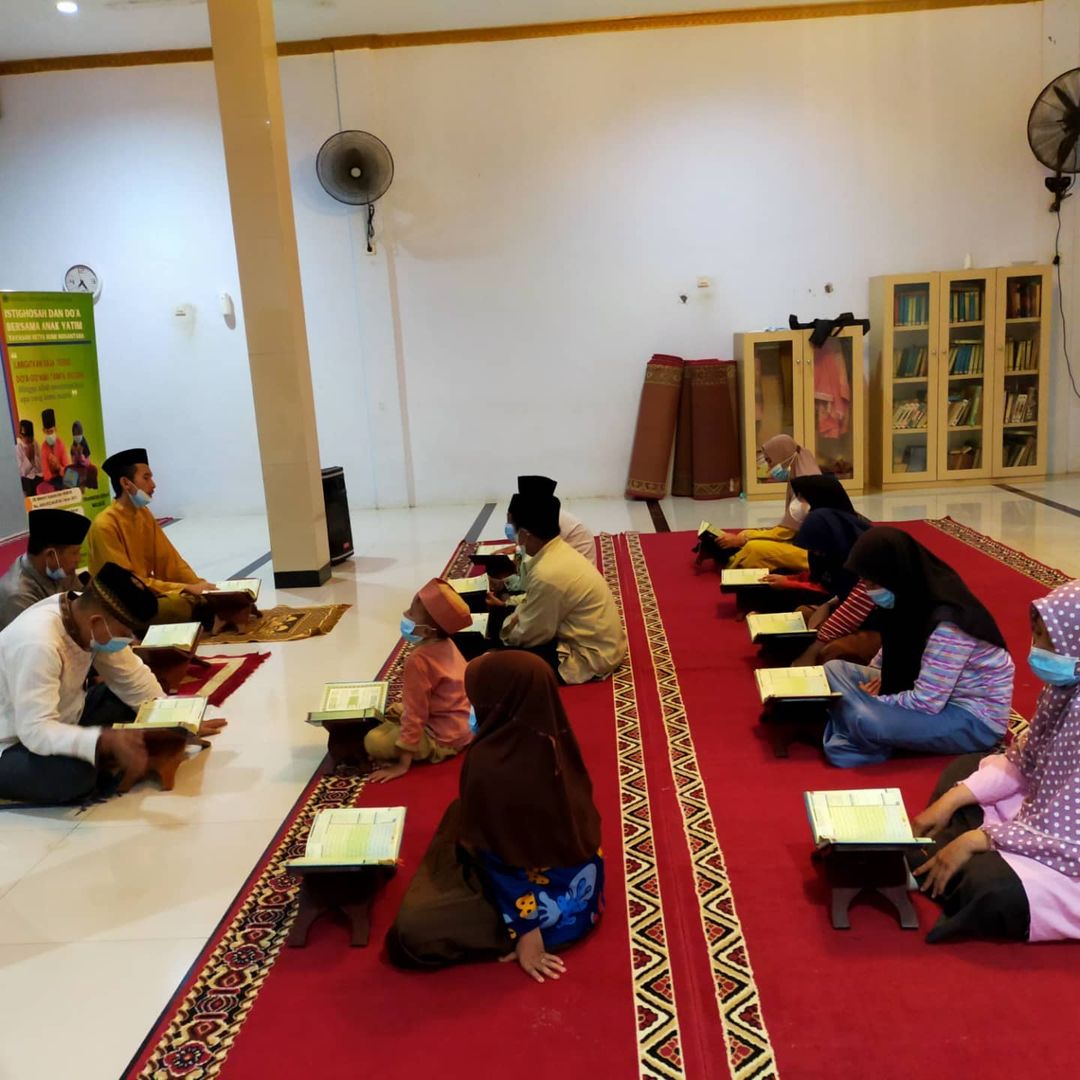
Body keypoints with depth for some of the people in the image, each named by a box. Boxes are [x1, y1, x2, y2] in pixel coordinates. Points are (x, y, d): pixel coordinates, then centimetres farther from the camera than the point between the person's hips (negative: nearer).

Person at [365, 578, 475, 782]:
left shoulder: (418, 661, -27)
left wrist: (402, 765, -20)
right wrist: (403, 707, 21)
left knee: (373, 742, -15)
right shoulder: (446, 644, -1)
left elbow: (415, 715, -25)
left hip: (442, 738, -9)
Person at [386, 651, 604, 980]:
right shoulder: (555, 739, -8)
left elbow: (496, 853, -22)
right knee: (461, 814, 24)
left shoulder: (489, 764, -28)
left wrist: (523, 931, -15)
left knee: (410, 932, -10)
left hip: (545, 903, -8)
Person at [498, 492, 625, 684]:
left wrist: (505, 631, 2)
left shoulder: (547, 574, -27)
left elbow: (531, 634, -15)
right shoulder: (560, 552, 1)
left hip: (591, 656, -9)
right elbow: (533, 606, 14)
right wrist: (514, 617, 1)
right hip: (602, 643, 10)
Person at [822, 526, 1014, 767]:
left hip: (975, 719, -9)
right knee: (834, 669, 1)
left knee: (866, 720, -32)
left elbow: (926, 703, -28)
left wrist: (876, 700, -15)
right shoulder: (914, 597, -5)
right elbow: (896, 648, 13)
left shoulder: (947, 621, -30)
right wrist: (875, 680, -4)